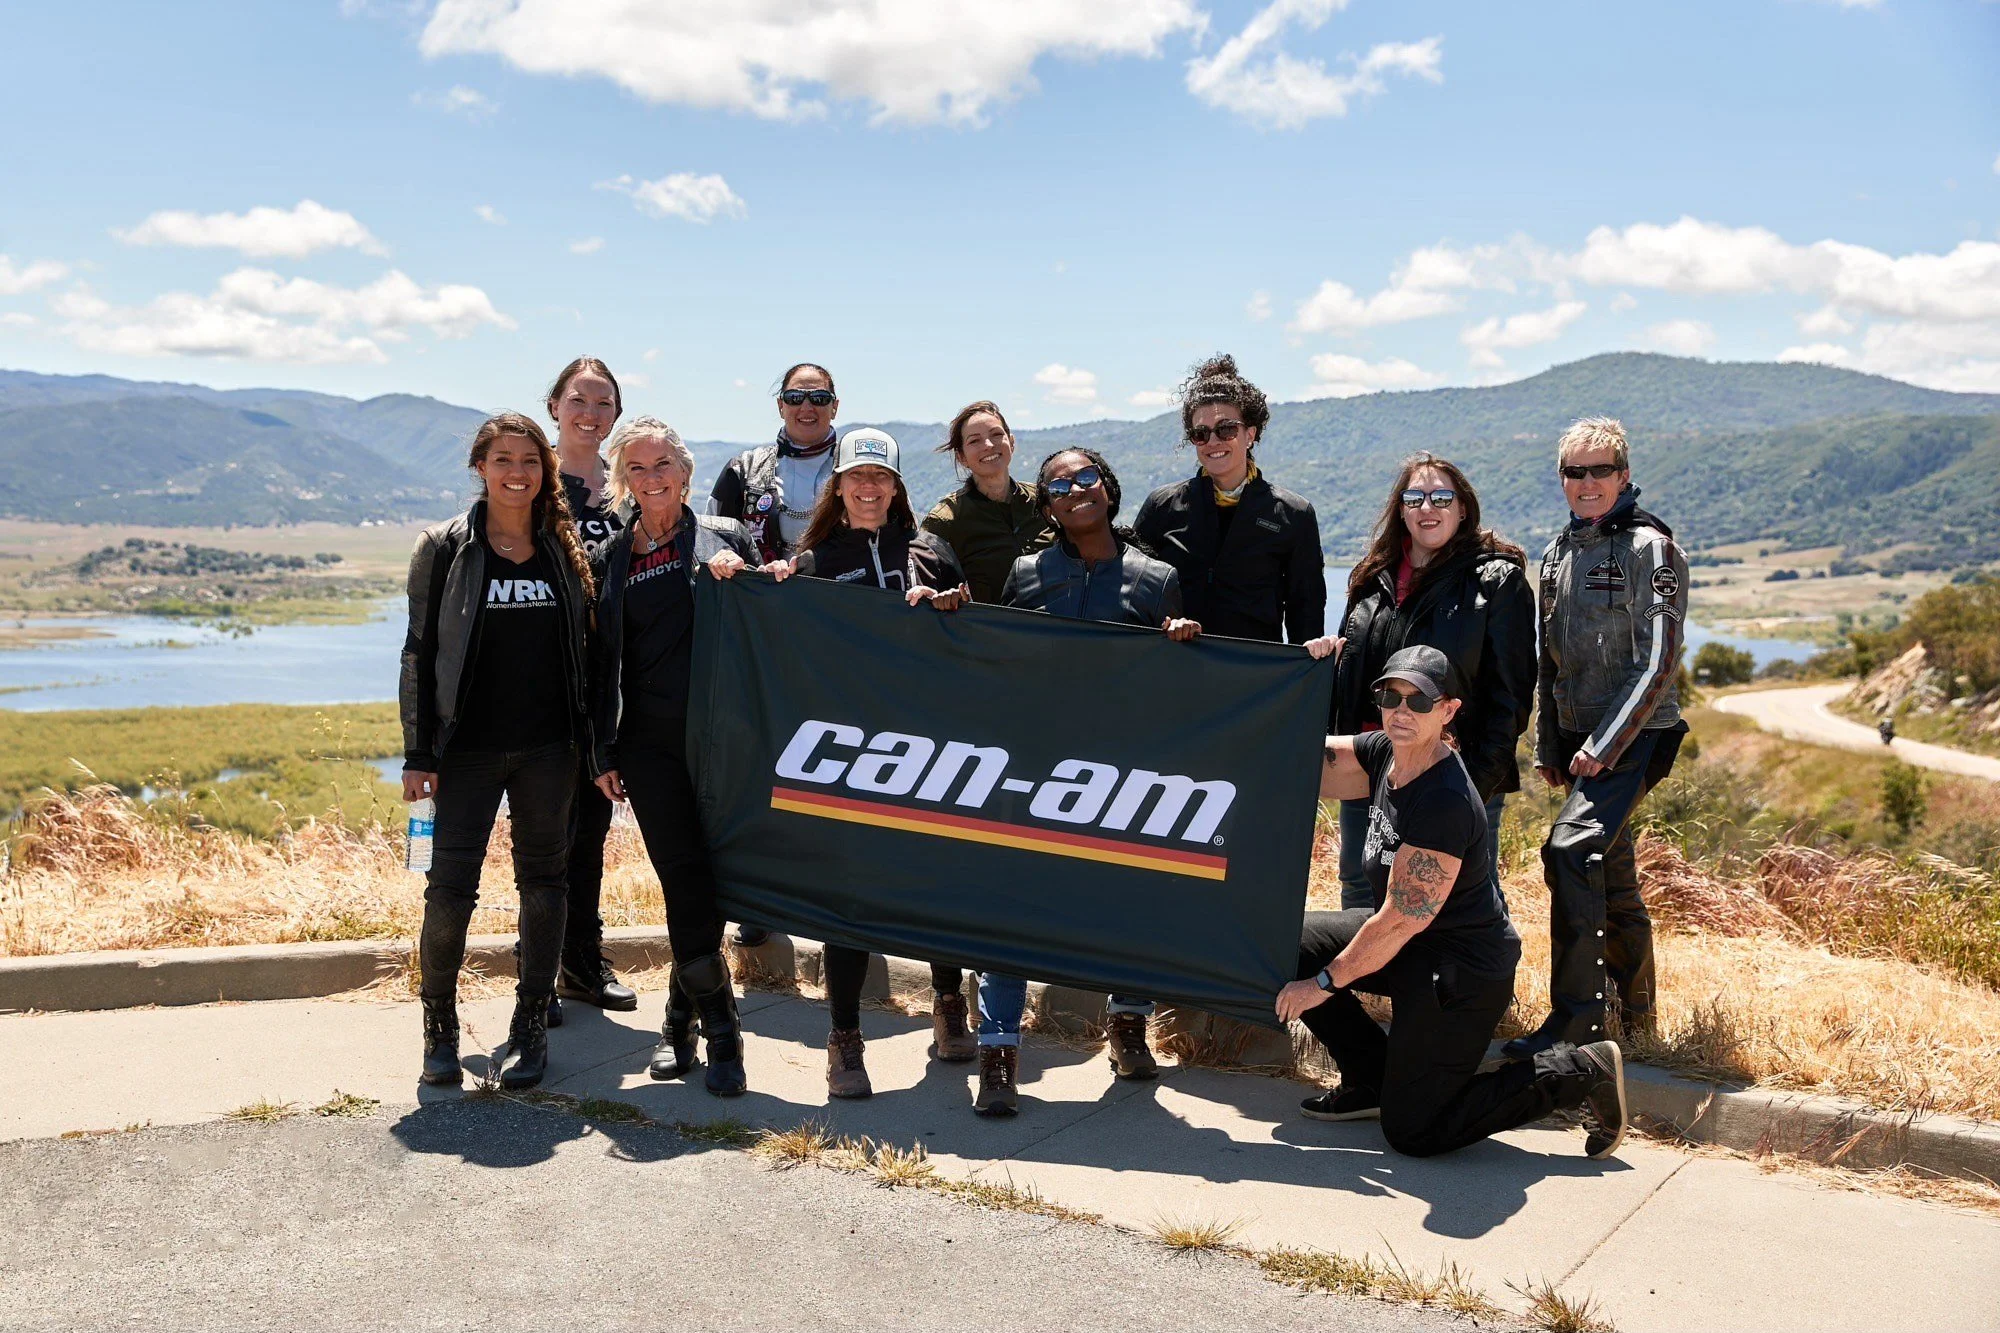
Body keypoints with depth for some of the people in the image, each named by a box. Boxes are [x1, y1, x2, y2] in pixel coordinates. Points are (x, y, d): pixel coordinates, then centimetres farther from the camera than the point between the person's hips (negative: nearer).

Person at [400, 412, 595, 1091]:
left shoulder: (565, 549, 7)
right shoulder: (444, 548, 0)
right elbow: (419, 652, -1)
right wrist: (418, 755, -6)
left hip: (549, 747, 2)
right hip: (468, 748, -2)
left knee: (543, 880, 7)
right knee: (450, 886, -5)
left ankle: (532, 1023, 19)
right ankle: (440, 1023, 15)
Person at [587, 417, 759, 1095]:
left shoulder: (726, 538, 8)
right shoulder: (610, 558, 12)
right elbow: (602, 660, 13)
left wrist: (739, 582, -10)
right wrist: (604, 754, 9)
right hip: (650, 746, 1)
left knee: (704, 885, 2)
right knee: (687, 886, -4)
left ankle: (682, 1019, 20)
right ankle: (720, 1035, 6)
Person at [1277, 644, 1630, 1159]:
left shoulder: (1445, 802, -29)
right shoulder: (1384, 752, -3)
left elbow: (1398, 923, -25)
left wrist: (1324, 983, -15)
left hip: (1462, 971, -9)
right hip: (1414, 947, 9)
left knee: (1412, 1133, -5)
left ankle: (1579, 1073, 5)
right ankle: (1373, 1082, 17)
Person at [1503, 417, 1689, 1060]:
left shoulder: (1649, 548, -9)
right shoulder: (1559, 551, 12)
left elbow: (1658, 663, -14)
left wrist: (1603, 743, -17)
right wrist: (1549, 746, 14)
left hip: (1634, 735, -7)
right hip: (1580, 737, 7)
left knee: (1571, 847, -22)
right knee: (1612, 871, 13)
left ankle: (1574, 1018, -17)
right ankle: (1636, 1018, 25)